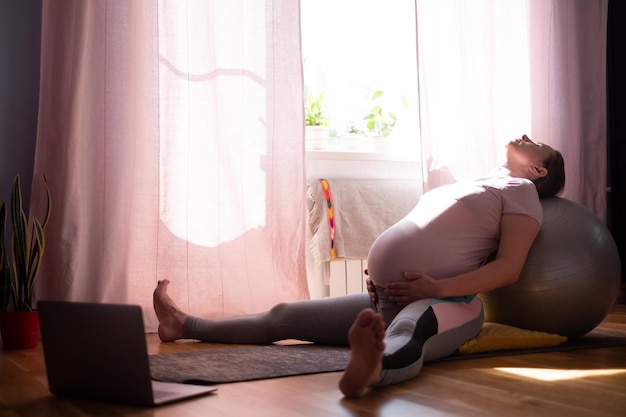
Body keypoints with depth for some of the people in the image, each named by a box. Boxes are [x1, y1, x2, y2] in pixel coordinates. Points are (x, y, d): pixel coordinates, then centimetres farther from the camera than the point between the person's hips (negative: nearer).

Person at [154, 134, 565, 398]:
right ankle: (187, 325, 24)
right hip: (386, 299, 8)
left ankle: (371, 369, -78)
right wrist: (382, 274, 13)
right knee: (282, 317, 12)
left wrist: (438, 288, -21)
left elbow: (509, 267, -10)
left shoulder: (520, 190, 4)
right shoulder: (468, 184, 26)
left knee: (405, 335, -45)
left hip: (443, 303, -8)